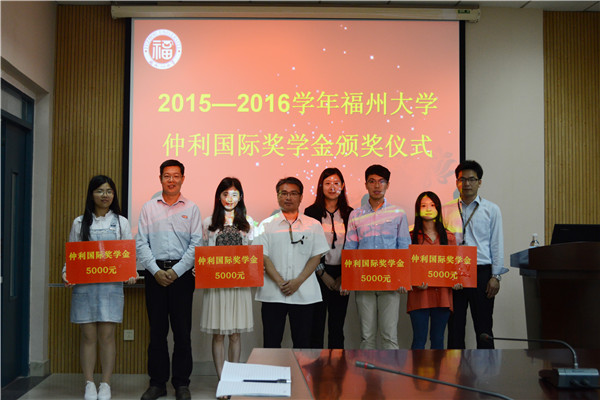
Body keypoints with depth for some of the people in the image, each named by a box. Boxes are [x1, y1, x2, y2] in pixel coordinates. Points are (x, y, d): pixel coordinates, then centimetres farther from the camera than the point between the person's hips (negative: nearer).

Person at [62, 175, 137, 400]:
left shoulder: (120, 222, 10)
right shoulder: (80, 223, 10)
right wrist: (66, 274, -9)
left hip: (111, 284, 0)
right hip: (84, 284, 1)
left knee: (107, 335, -2)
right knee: (88, 335, 1)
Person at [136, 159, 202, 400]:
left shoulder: (191, 209, 7)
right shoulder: (148, 208, 10)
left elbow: (196, 244, 0)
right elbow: (141, 243, 4)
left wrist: (176, 271, -9)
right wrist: (156, 271, -8)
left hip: (182, 273, -1)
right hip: (155, 274, 1)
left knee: (182, 330, 1)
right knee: (157, 330, 5)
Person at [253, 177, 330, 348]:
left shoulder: (313, 225, 7)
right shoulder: (266, 225, 6)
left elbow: (316, 257, 2)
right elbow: (263, 257, -1)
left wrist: (298, 281, -10)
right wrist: (280, 282, -12)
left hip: (304, 294, 1)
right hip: (272, 294, 0)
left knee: (302, 343, 5)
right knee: (271, 343, 3)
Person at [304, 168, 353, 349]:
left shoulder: (349, 214, 8)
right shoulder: (311, 212, 2)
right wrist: (323, 274, -7)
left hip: (342, 276, 2)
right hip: (318, 275, -2)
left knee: (337, 326, 7)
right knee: (316, 325, -2)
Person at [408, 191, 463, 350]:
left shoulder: (448, 237, 12)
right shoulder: (412, 237, 4)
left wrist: (457, 281, -5)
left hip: (442, 294, 2)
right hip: (419, 295, -2)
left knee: (438, 339, 7)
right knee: (419, 339, -3)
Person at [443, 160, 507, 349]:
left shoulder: (491, 210, 7)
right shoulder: (446, 210, 10)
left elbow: (497, 244, 4)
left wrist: (495, 276, -4)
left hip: (481, 272, -1)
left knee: (483, 327, 1)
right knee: (455, 325, 4)